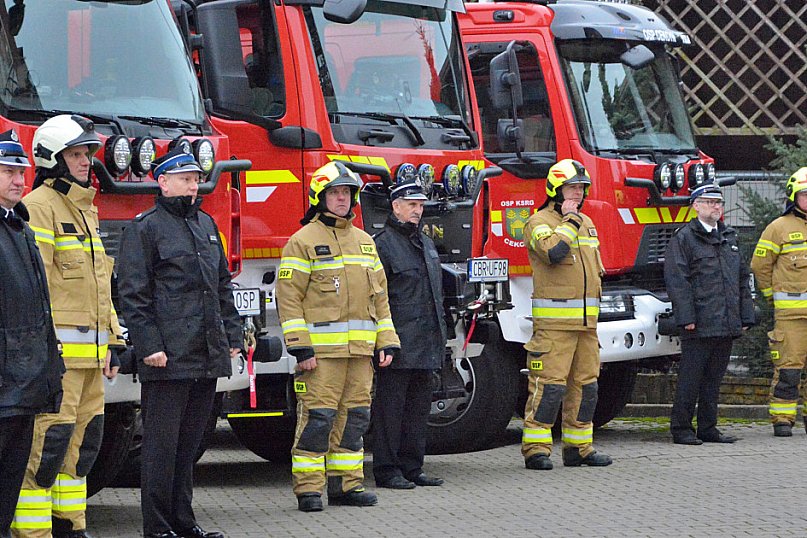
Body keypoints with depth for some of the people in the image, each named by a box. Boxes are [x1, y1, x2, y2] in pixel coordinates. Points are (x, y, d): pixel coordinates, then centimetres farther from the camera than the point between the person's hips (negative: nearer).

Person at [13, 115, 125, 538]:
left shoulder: (84, 209, 21)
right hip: (59, 351, -9)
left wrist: (112, 341, 23)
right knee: (50, 439, -11)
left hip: (89, 353, 9)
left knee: (83, 439, 11)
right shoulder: (40, 207, -9)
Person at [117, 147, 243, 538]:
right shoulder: (145, 228, -4)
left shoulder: (206, 224, 19)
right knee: (163, 443, -4)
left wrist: (232, 336, 17)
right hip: (169, 358, -7)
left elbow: (222, 284, 24)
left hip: (208, 356, 7)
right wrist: (149, 345, -16)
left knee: (190, 442, 11)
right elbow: (133, 293, -9)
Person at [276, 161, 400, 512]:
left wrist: (386, 342, 12)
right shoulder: (304, 241, -2)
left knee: (354, 415, 7)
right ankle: (308, 488, -4)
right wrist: (301, 347, -15)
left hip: (360, 350, 6)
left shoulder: (364, 242, 18)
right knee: (317, 416, -8)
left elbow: (379, 296, 20)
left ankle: (346, 483, 14)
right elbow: (288, 296, -8)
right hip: (322, 348, -6)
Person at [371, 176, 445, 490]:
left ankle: (412, 467, 17)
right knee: (391, 406, -4)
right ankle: (387, 470, -1)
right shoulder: (383, 244, -8)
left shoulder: (426, 244, 18)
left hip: (426, 345, 8)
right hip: (399, 343, -8)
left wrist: (440, 334, 20)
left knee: (418, 407, 11)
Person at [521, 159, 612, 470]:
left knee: (585, 385, 9)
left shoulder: (587, 224, 20)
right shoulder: (540, 222, -5)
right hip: (553, 322, -8)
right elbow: (553, 251, -26)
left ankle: (578, 447, 16)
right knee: (549, 385, -11)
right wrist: (569, 220, -13)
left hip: (585, 321, 8)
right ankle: (536, 449, -8)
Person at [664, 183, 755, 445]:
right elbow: (676, 279, -11)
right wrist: (686, 317, -17)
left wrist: (745, 316, 14)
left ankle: (708, 428, 16)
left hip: (726, 325, 6)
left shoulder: (728, 238, 18)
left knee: (714, 379, 10)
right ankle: (681, 429, 2)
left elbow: (742, 279, 21)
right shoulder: (684, 238, -4)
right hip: (699, 325, -6)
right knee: (691, 377, -3)